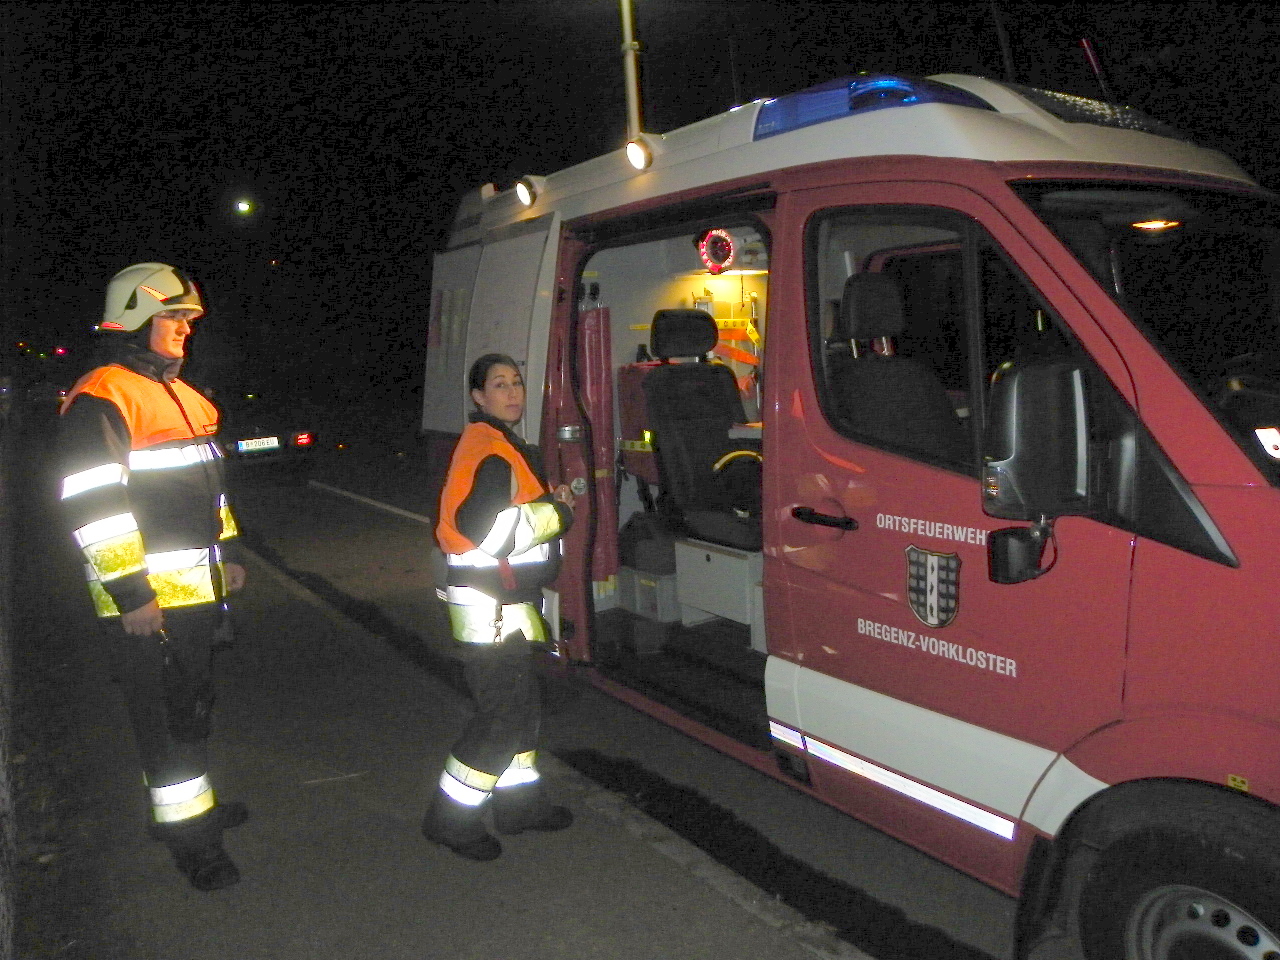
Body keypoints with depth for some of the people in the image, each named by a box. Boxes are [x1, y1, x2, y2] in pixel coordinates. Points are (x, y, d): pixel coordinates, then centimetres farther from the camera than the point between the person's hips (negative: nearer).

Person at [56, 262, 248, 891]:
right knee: (164, 714, 0)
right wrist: (130, 592, -22)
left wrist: (227, 555, 21)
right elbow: (92, 505, -22)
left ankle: (187, 805, 37)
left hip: (196, 588, 9)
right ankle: (189, 837, 12)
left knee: (192, 702, 20)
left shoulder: (178, 394, 15)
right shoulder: (102, 398, -15)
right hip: (146, 600, -9)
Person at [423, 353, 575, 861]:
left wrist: (547, 503, 8)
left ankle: (519, 800, 30)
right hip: (488, 606, -11)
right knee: (503, 711, -5)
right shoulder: (488, 451, -18)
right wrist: (557, 512, -17)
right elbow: (486, 528, -28)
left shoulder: (497, 444, 16)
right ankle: (450, 818, 8)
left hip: (504, 602, 11)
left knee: (520, 700, 17)